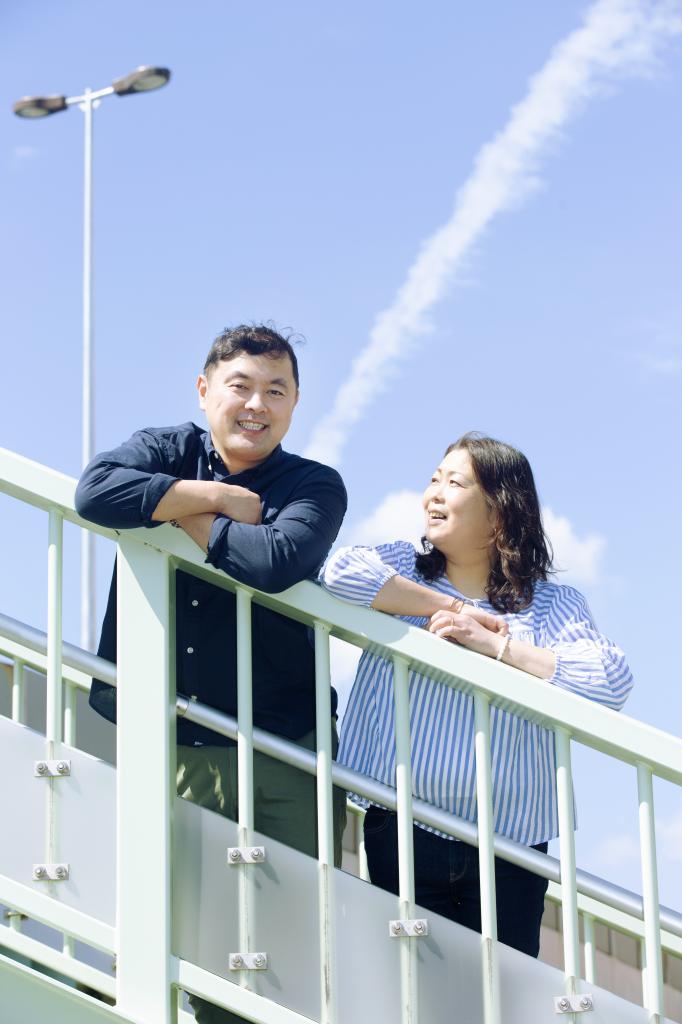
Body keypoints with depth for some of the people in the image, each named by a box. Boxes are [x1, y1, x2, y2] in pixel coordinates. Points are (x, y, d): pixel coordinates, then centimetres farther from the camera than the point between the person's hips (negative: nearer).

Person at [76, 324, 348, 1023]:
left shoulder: (315, 487, 1)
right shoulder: (169, 450, 7)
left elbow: (276, 560, -22)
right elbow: (97, 492, -16)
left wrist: (179, 514, -9)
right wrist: (220, 499, -12)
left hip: (281, 750, -2)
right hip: (161, 744, 2)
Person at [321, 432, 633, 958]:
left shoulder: (553, 604, 6)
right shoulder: (402, 567, 10)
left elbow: (612, 680, -12)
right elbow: (342, 572, -13)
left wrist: (494, 643, -14)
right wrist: (449, 607, -10)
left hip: (510, 851, -1)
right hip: (403, 834, 1)